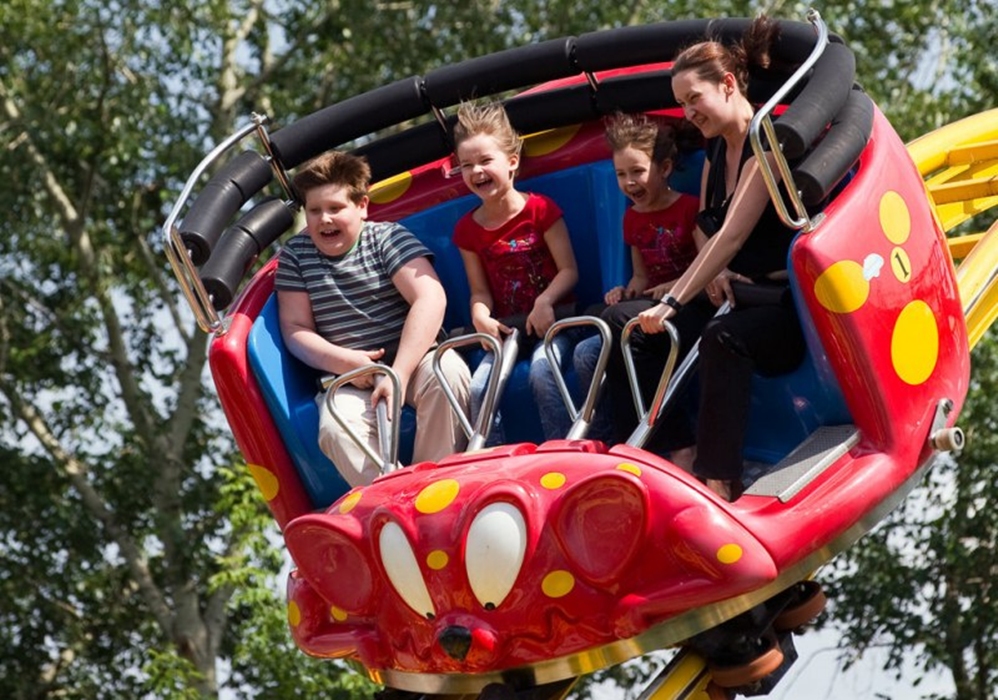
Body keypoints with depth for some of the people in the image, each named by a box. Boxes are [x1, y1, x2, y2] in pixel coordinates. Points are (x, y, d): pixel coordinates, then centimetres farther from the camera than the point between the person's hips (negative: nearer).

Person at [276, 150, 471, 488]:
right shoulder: (295, 254, 5)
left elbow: (430, 298, -16)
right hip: (352, 379, 1)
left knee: (447, 373, -34)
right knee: (335, 429, -31)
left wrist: (399, 373, -27)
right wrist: (342, 361, -16)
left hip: (412, 358, -1)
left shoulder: (388, 237, -3)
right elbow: (295, 329, 4)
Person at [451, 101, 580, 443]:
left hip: (550, 320, -3)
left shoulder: (540, 209, -5)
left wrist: (545, 301, -25)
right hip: (507, 326, 3)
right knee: (479, 388, -20)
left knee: (542, 371, -32)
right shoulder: (467, 229, 6)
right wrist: (481, 316, -16)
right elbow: (480, 290, 7)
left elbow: (569, 270, -7)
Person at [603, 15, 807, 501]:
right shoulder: (716, 150, 13)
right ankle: (674, 451, -15)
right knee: (620, 323, -8)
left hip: (783, 305, -9)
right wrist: (711, 274, -6)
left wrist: (671, 304, -29)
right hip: (730, 296, 9)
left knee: (723, 337, -40)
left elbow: (732, 237, -23)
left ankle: (718, 479, -41)